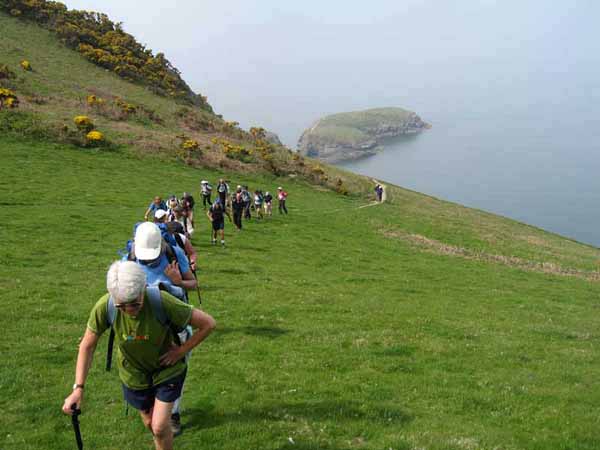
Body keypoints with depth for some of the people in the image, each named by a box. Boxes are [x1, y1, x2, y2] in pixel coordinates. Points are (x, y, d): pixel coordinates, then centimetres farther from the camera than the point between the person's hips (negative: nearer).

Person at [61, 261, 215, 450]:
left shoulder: (162, 302, -36)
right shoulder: (104, 307, -30)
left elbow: (208, 324, -25)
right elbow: (87, 346, -13)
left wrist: (180, 351, -20)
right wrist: (78, 388, -17)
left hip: (167, 369, -3)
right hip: (134, 372, 3)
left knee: (159, 427, -5)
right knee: (149, 423, 19)